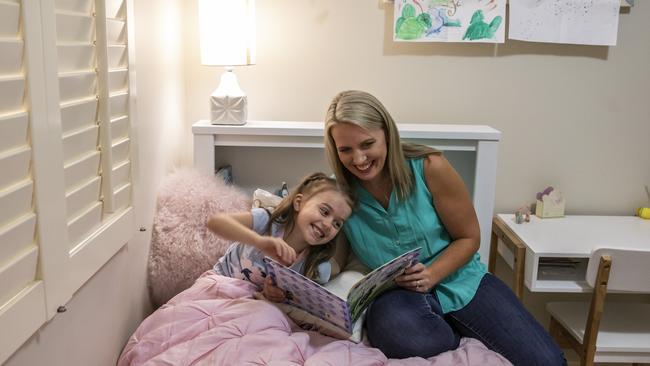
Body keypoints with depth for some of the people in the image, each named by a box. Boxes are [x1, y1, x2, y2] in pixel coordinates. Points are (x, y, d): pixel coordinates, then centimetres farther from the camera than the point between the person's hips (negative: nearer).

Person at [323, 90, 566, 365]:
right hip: (398, 294, 1)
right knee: (394, 331, -38)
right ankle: (467, 338, -7)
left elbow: (469, 238, -3)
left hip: (461, 282, 0)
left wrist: (431, 275, -20)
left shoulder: (430, 168, -13)